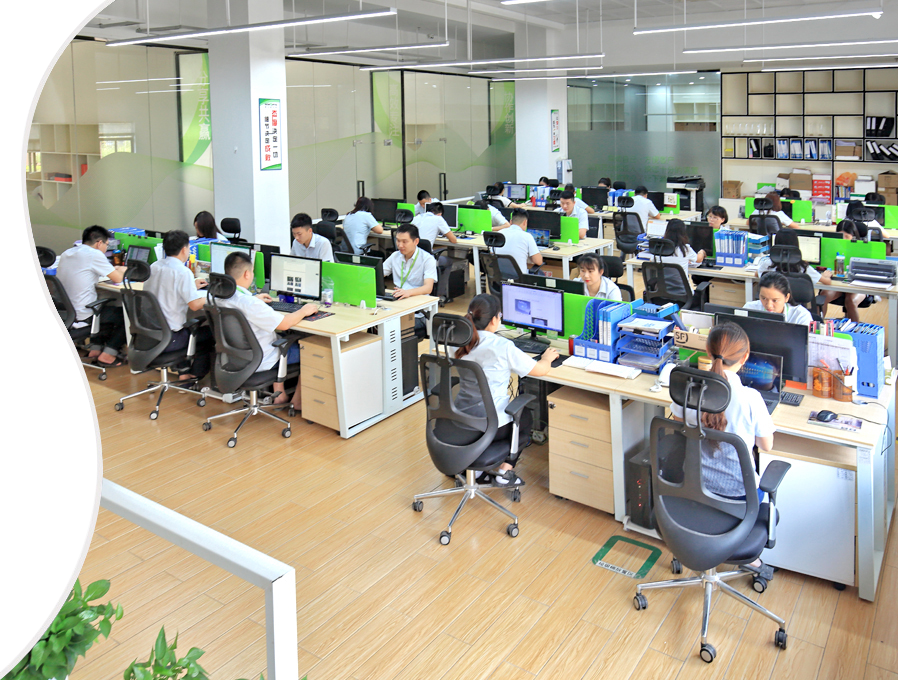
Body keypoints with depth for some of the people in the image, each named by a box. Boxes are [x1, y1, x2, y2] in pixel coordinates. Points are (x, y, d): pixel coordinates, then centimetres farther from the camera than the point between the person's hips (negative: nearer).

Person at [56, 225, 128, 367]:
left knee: (106, 308, 32)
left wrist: (115, 270, 20)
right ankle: (107, 355, 8)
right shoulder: (94, 254, -14)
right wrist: (122, 270, 15)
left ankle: (95, 349, 27)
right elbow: (117, 278, -9)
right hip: (81, 317, -9)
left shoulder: (66, 254, 12)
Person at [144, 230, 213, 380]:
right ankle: (193, 376, 16)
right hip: (169, 340, -8)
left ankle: (183, 371, 30)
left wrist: (192, 286, 25)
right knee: (210, 331, 12)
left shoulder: (154, 266, 6)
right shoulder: (183, 272, -17)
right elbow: (195, 305, -21)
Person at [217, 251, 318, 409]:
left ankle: (279, 395, 33)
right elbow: (284, 323, -26)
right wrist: (303, 311, -9)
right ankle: (298, 400, 20)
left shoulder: (220, 298, -6)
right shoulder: (249, 303, -32)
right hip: (259, 363, -9)